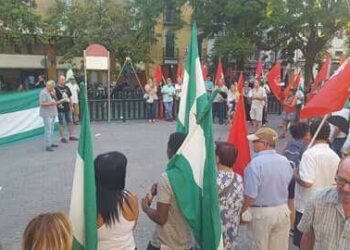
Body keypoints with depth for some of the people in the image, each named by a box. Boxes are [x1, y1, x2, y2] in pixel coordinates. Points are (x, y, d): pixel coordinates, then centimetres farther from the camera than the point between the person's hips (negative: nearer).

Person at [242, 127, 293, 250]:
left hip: (261, 212, -5)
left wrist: (244, 211, -6)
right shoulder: (285, 161, -4)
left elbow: (250, 195, -22)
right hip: (282, 210, 5)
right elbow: (288, 185, 9)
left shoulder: (256, 163, -23)